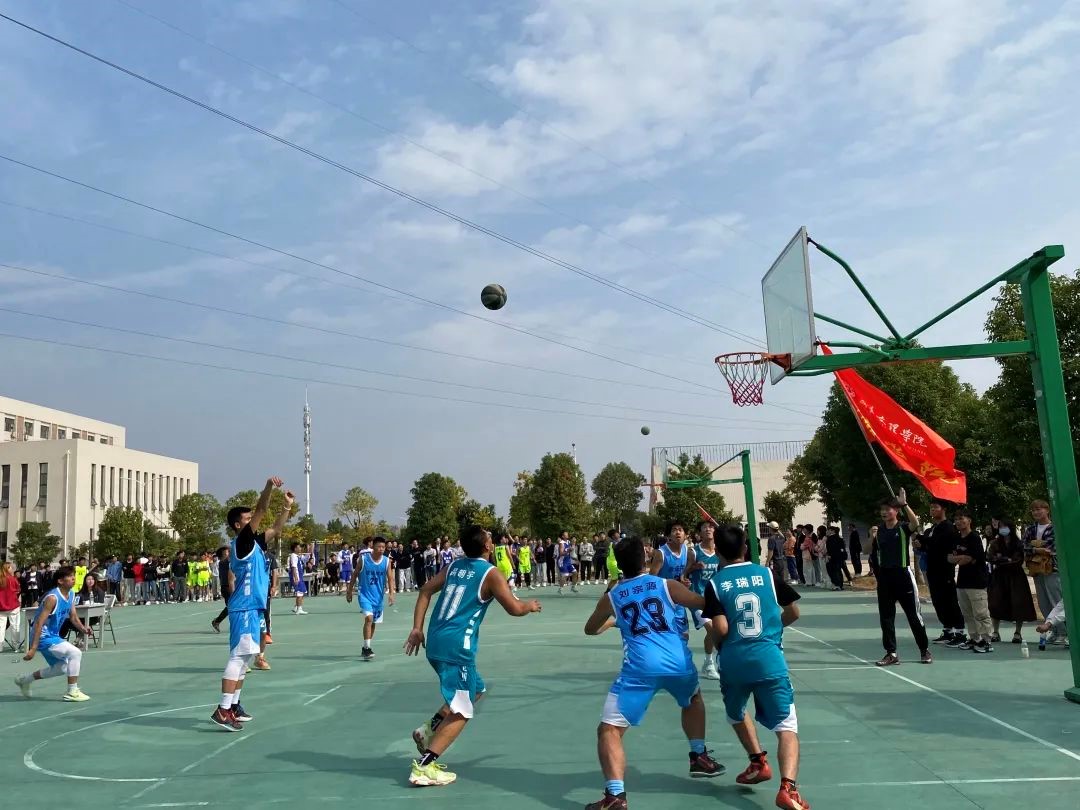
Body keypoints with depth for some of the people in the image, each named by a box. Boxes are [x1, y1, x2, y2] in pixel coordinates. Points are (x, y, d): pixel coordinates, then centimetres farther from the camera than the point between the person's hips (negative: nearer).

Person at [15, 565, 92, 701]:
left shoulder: (71, 595, 2)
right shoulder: (53, 597, -24)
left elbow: (73, 617, 11)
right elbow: (39, 623, -26)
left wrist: (83, 628, -10)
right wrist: (33, 648, -29)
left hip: (53, 636, 10)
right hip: (44, 637, -10)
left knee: (62, 668, 21)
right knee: (75, 653, -22)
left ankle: (25, 679, 39)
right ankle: (72, 692, -13)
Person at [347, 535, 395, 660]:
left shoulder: (386, 561, -4)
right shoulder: (363, 559, -11)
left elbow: (390, 578, -2)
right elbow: (355, 575, 0)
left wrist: (391, 593, -14)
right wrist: (349, 591, 3)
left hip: (378, 596, 4)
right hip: (365, 594, -4)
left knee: (373, 623, 12)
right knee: (369, 618, -21)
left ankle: (365, 648, 29)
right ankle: (367, 648, -16)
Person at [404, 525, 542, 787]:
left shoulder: (454, 565, 13)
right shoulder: (490, 573, -7)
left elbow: (425, 591, 13)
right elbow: (514, 608, -5)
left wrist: (417, 628, 13)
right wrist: (530, 606, 16)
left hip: (436, 642, 8)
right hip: (457, 646, -8)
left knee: (476, 690, 25)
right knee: (461, 712, 1)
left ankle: (429, 730, 16)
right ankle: (424, 767, -6)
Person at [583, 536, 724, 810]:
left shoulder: (611, 596, 15)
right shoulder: (667, 585, 11)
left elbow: (590, 630, 32)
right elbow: (708, 604, 15)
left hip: (640, 669, -2)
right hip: (679, 663, 2)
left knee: (609, 730, 2)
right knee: (693, 700, 36)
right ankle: (699, 757, 42)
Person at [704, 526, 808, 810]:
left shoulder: (715, 583, -2)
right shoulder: (766, 574, 4)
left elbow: (720, 629, -11)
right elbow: (793, 611, 9)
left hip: (733, 662, 0)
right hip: (769, 659, 0)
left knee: (736, 714, 30)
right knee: (786, 727, -2)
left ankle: (759, 762, 28)